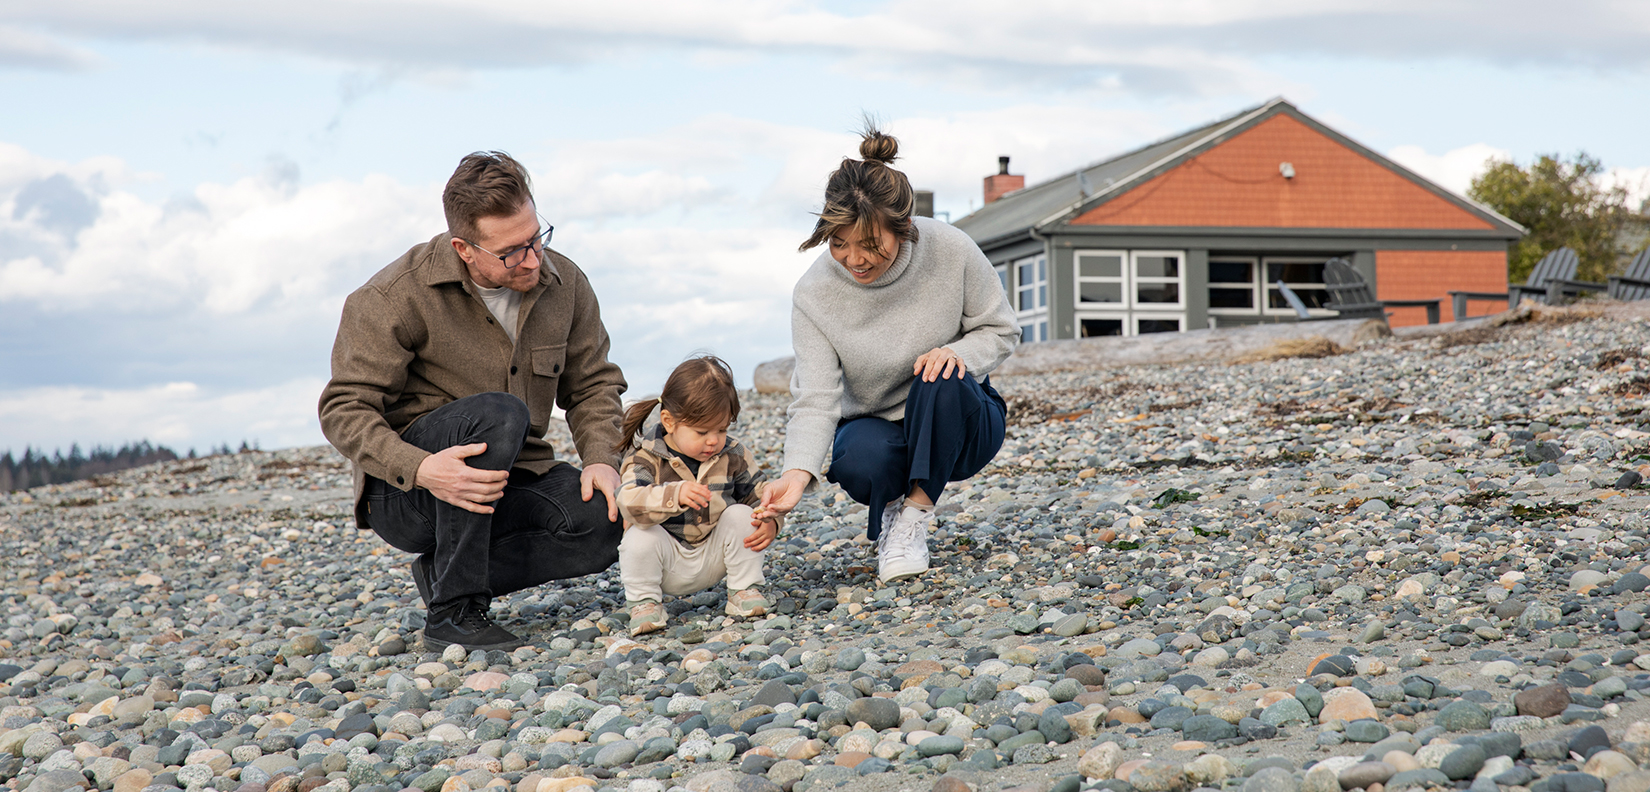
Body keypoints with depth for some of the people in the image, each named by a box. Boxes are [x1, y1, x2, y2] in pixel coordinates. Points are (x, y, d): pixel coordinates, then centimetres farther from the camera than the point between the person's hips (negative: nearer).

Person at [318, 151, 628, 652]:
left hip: (513, 481, 5)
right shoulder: (396, 296, -16)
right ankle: (452, 611, -25)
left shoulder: (564, 284, 0)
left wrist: (601, 459, -10)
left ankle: (444, 574, -3)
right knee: (498, 414, -35)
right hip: (405, 493, -5)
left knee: (606, 522, -25)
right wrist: (420, 469, -35)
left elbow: (592, 385, 11)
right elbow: (345, 409, -16)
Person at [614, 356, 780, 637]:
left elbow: (758, 495, 5)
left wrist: (769, 522, -19)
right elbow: (629, 502, -34)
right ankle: (643, 602, -9)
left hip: (713, 560, 3)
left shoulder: (733, 456, -4)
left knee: (741, 515, -18)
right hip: (668, 561, -3)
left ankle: (743, 590, -3)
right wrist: (675, 495, -52)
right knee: (640, 538, -31)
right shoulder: (646, 460, -16)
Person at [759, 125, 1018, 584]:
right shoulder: (814, 294, -19)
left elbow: (1000, 331, -5)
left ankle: (914, 516, -16)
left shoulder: (951, 252, -19)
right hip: (876, 428, 0)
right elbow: (816, 399, -22)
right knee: (862, 460, -36)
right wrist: (798, 472, -40)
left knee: (941, 383, -35)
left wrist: (958, 353, -29)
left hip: (956, 425, 0)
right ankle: (889, 508, 2)